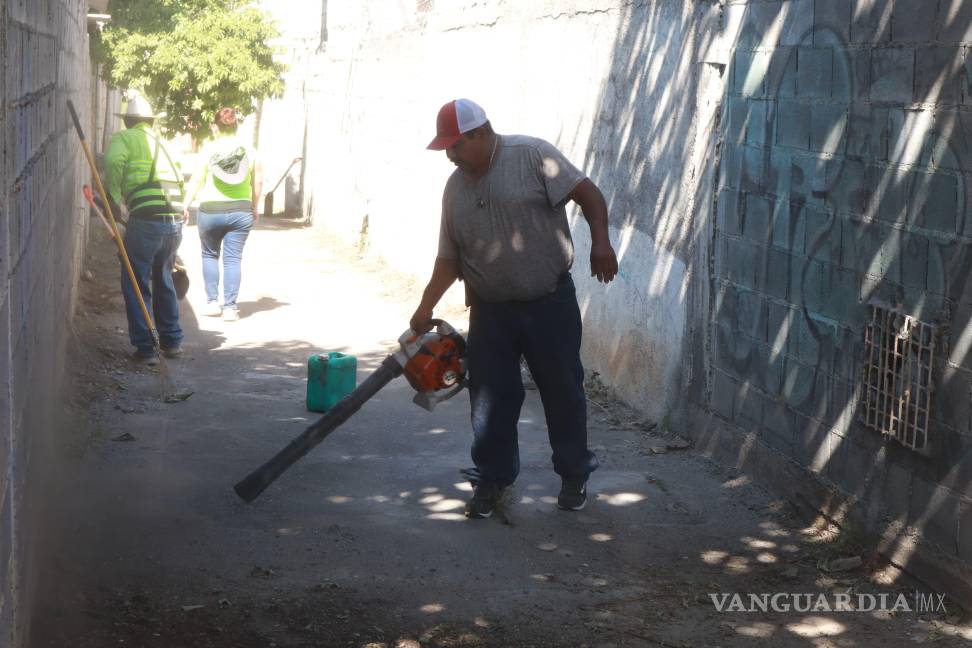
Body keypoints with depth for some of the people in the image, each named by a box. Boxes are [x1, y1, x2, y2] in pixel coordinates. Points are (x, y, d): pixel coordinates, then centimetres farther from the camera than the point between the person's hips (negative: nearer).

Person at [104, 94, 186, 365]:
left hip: (146, 220, -6)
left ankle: (145, 348, 4)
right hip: (175, 223, 6)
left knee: (136, 285, 6)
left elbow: (114, 162, -17)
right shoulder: (162, 144, 24)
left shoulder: (124, 138, 6)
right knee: (163, 280, 23)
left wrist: (112, 198, -6)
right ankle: (172, 342, 28)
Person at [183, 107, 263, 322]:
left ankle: (212, 302, 13)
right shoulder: (249, 150, 2)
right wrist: (255, 207, 17)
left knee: (210, 255, 16)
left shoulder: (209, 148, -4)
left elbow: (197, 179, -6)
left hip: (210, 210, -1)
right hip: (240, 211, 1)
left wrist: (187, 205, 0)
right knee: (233, 258, 3)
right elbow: (258, 181, 5)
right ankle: (230, 307, 0)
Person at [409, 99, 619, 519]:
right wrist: (426, 308, 3)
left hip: (549, 302, -4)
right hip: (490, 310, 4)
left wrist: (600, 241, -24)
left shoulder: (533, 156, -10)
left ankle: (574, 475, 22)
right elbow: (449, 258, 10)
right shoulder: (455, 188, 6)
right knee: (491, 398, 5)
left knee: (562, 390, 6)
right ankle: (494, 478, 19)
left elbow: (587, 193, -11)